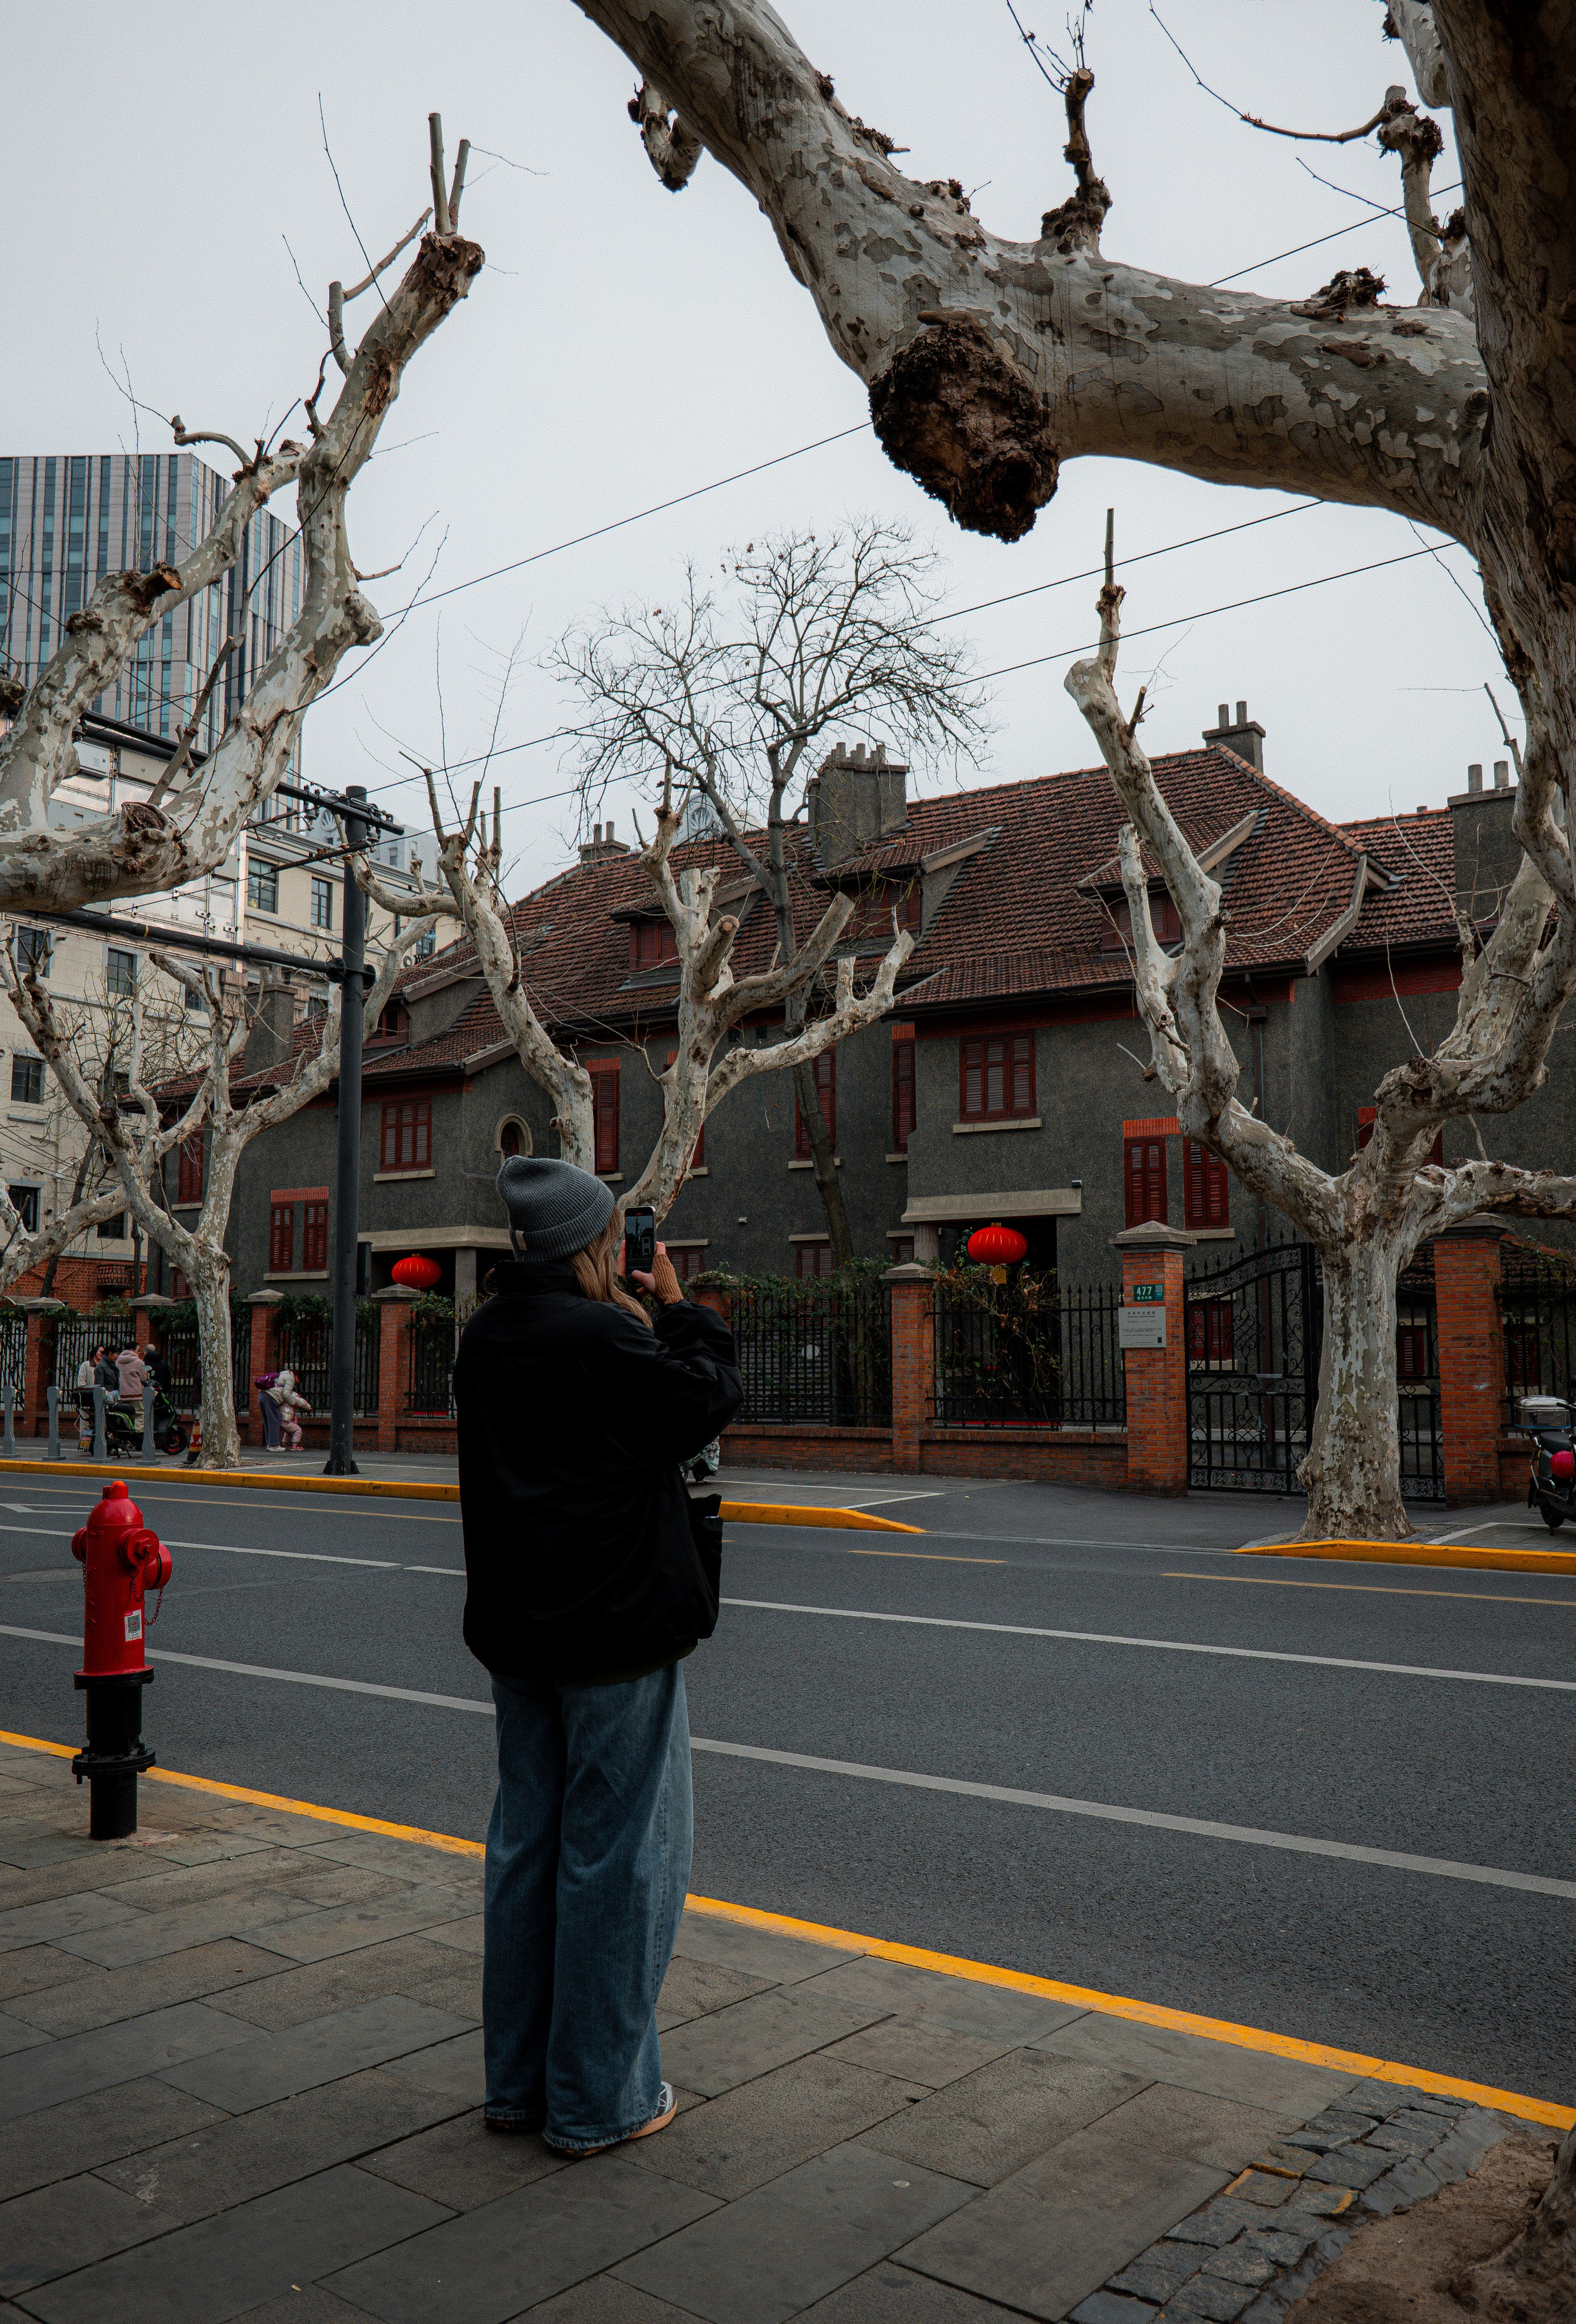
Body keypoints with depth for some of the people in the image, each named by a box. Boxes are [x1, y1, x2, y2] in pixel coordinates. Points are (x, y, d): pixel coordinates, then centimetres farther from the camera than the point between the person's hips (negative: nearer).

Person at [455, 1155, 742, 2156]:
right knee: (617, 1851, 4)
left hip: (520, 1628, 8)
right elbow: (712, 1397, -10)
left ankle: (517, 2078, 29)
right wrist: (680, 1310, 1)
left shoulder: (487, 1339, 5)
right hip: (617, 1628, -8)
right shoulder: (601, 1338, -20)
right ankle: (599, 2099, 15)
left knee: (527, 1842, 17)